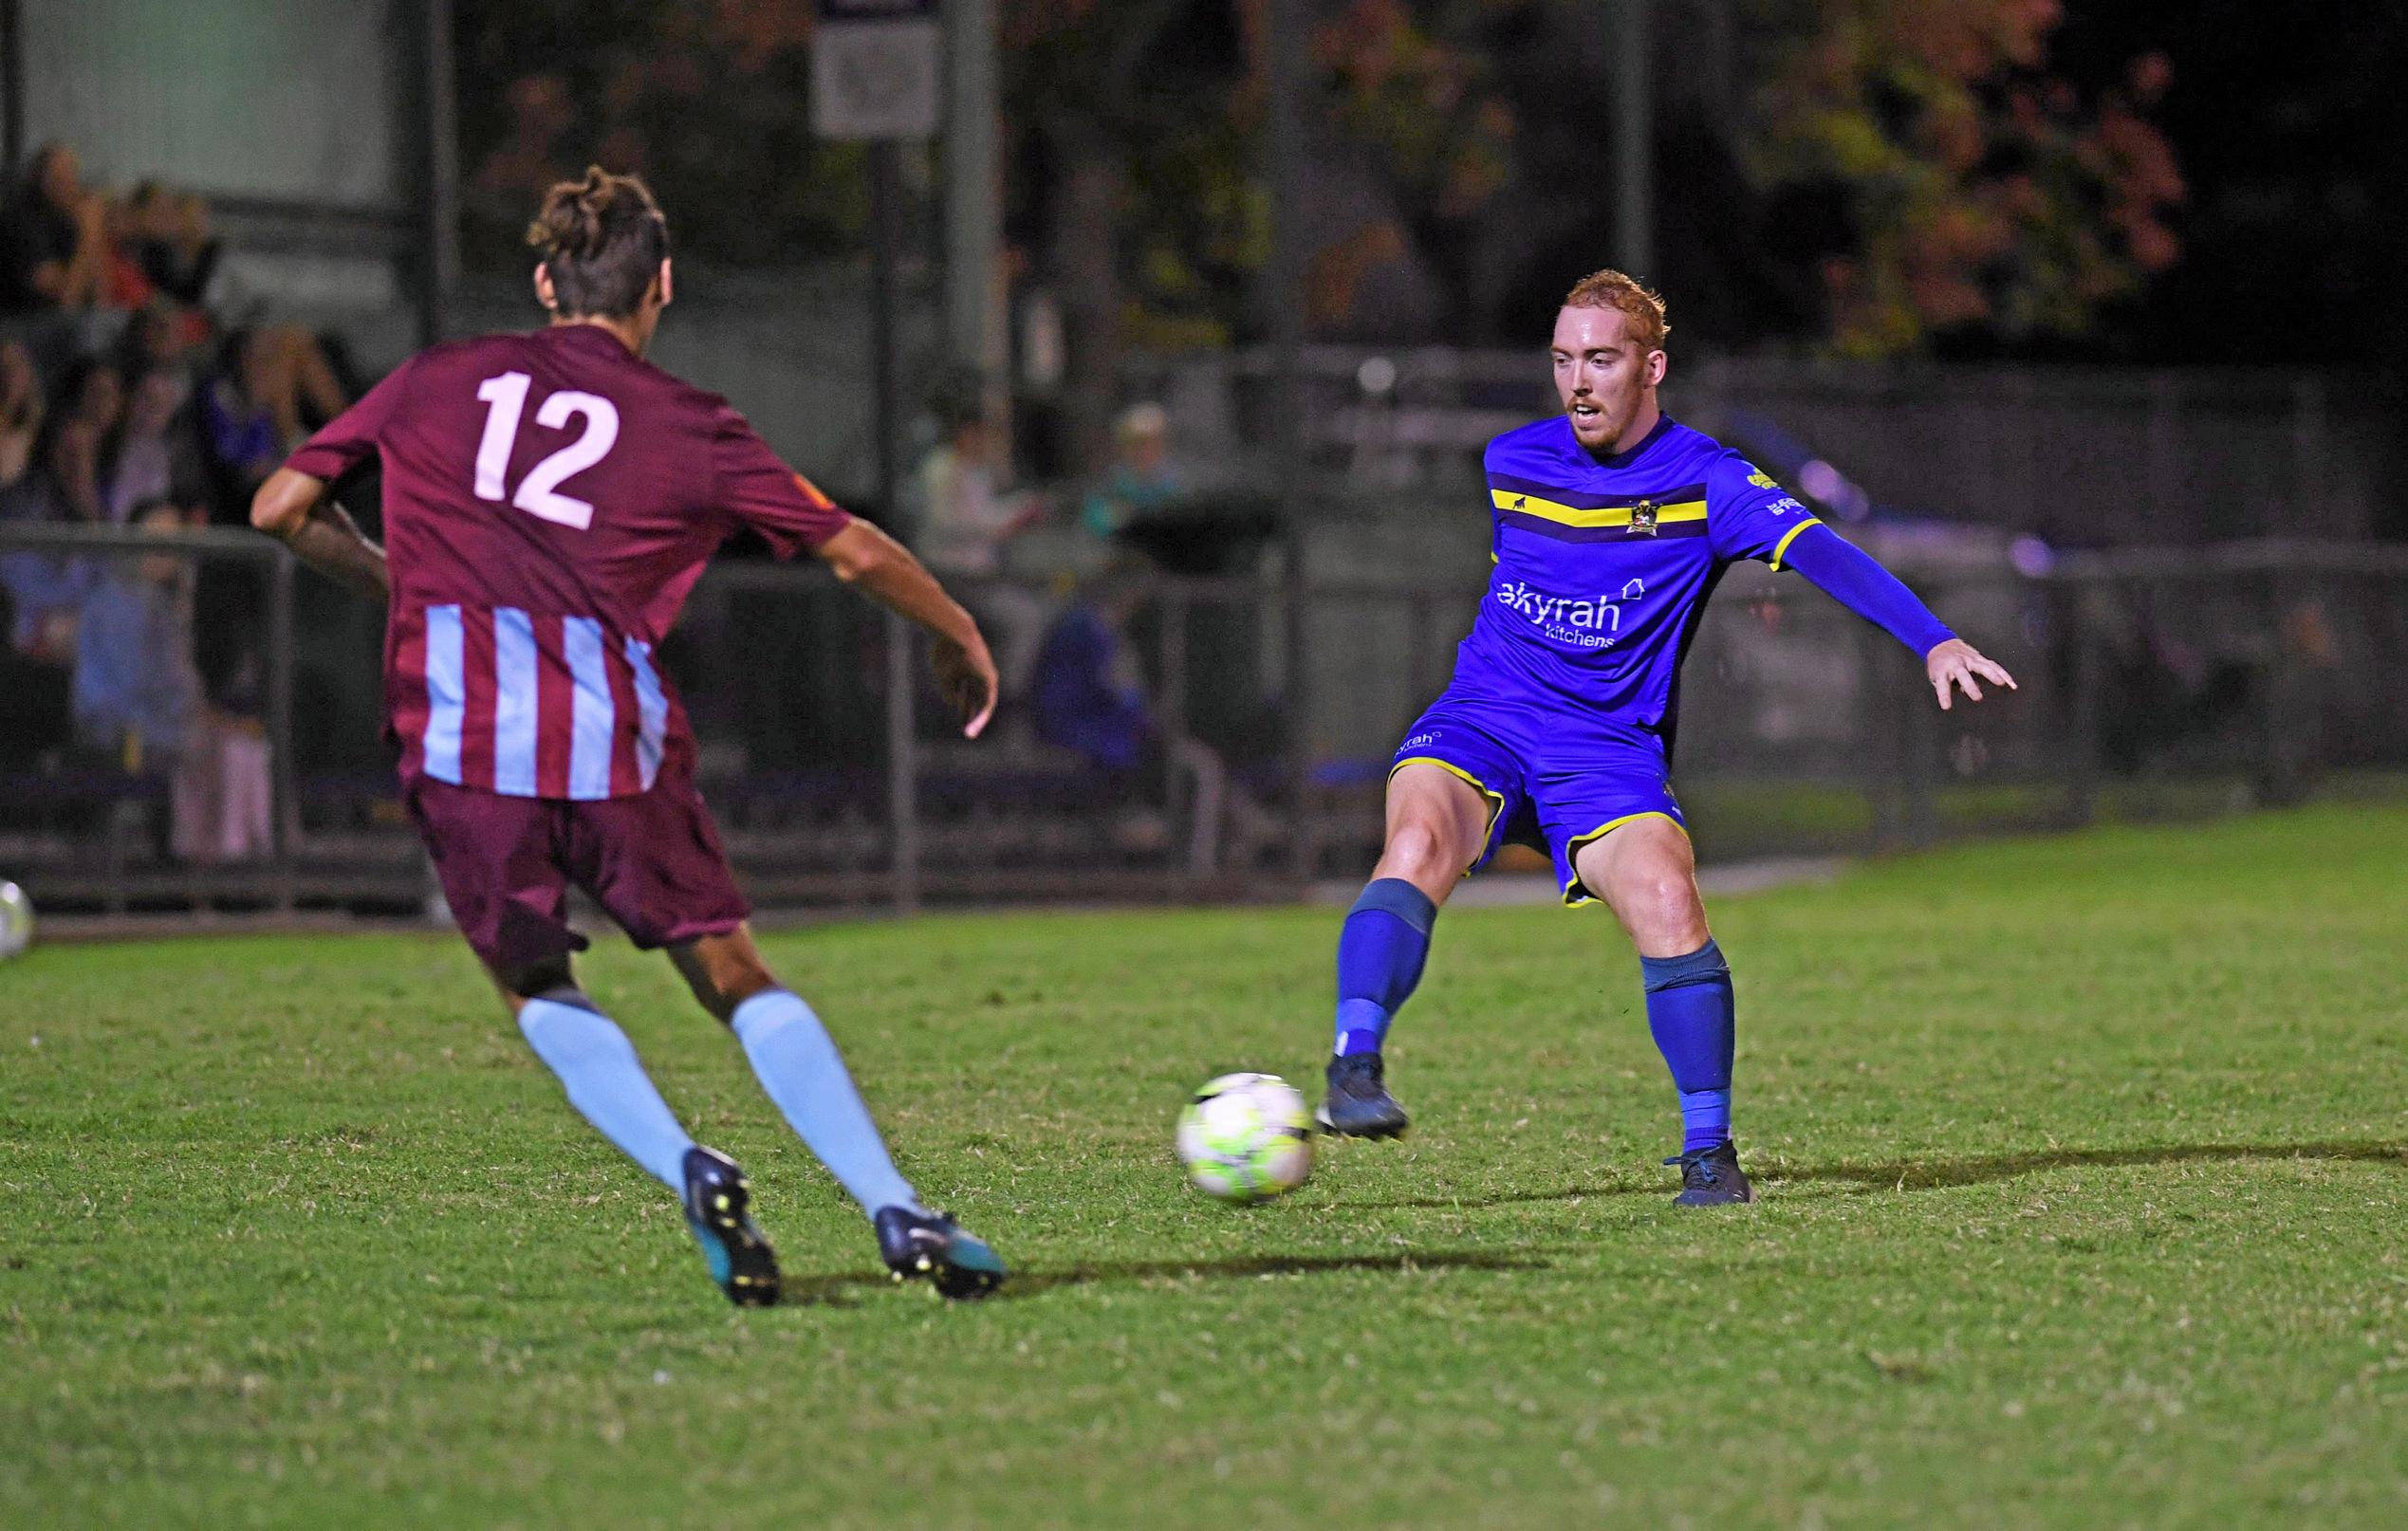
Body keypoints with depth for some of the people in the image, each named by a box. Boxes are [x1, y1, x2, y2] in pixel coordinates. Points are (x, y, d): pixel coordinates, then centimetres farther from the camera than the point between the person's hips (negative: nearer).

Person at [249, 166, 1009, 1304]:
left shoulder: (440, 382, 13)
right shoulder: (687, 426, 8)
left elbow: (281, 509, 15)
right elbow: (856, 551, 13)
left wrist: (391, 579, 32)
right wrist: (963, 642, 29)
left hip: (458, 742, 1)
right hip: (615, 746, -1)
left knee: (539, 994, 17)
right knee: (733, 978, 9)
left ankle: (684, 1169, -8)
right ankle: (896, 1212, -1)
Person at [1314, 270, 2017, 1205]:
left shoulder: (1704, 481, -6)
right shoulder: (1510, 463, 7)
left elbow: (1823, 554, -20)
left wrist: (1933, 641, -34)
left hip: (1609, 749, -2)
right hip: (1480, 724, 2)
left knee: (1668, 905, -24)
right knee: (1419, 845, -30)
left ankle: (1708, 1150, -9)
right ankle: (1353, 1073, -37)